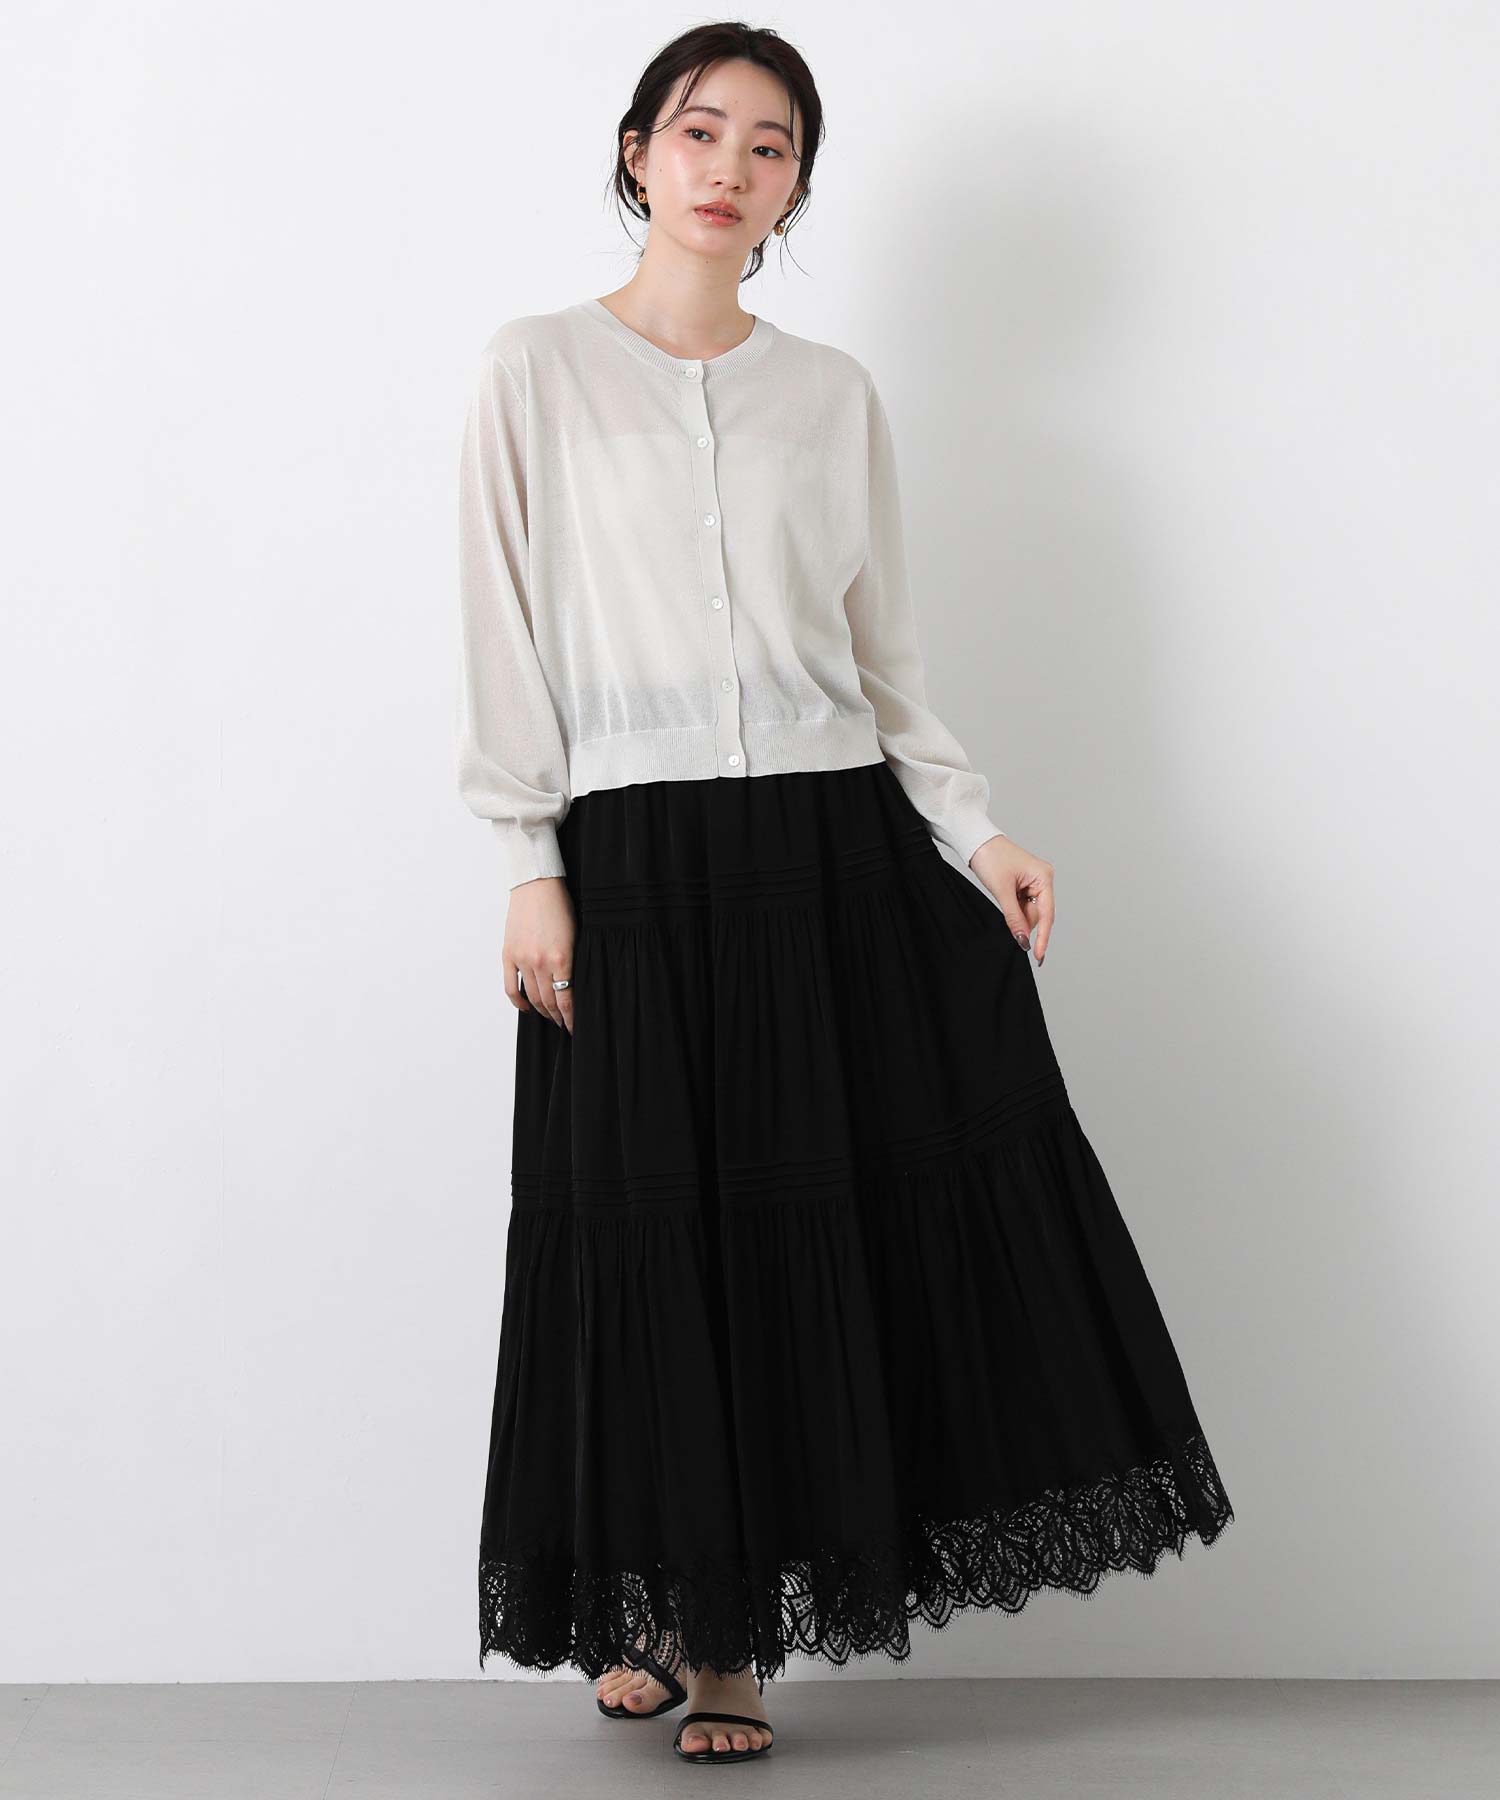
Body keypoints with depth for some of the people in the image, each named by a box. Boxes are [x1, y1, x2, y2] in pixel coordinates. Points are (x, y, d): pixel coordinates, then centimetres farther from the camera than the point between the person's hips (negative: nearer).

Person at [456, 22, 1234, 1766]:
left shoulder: (833, 394, 12)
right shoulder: (540, 369, 5)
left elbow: (888, 651, 11)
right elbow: (508, 629, 1)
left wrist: (973, 832, -1)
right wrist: (530, 866, -7)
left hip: (835, 846, 3)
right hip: (637, 854, -2)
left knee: (826, 1220, -4)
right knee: (656, 1229, -1)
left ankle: (727, 1631, 10)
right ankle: (651, 1609, 15)